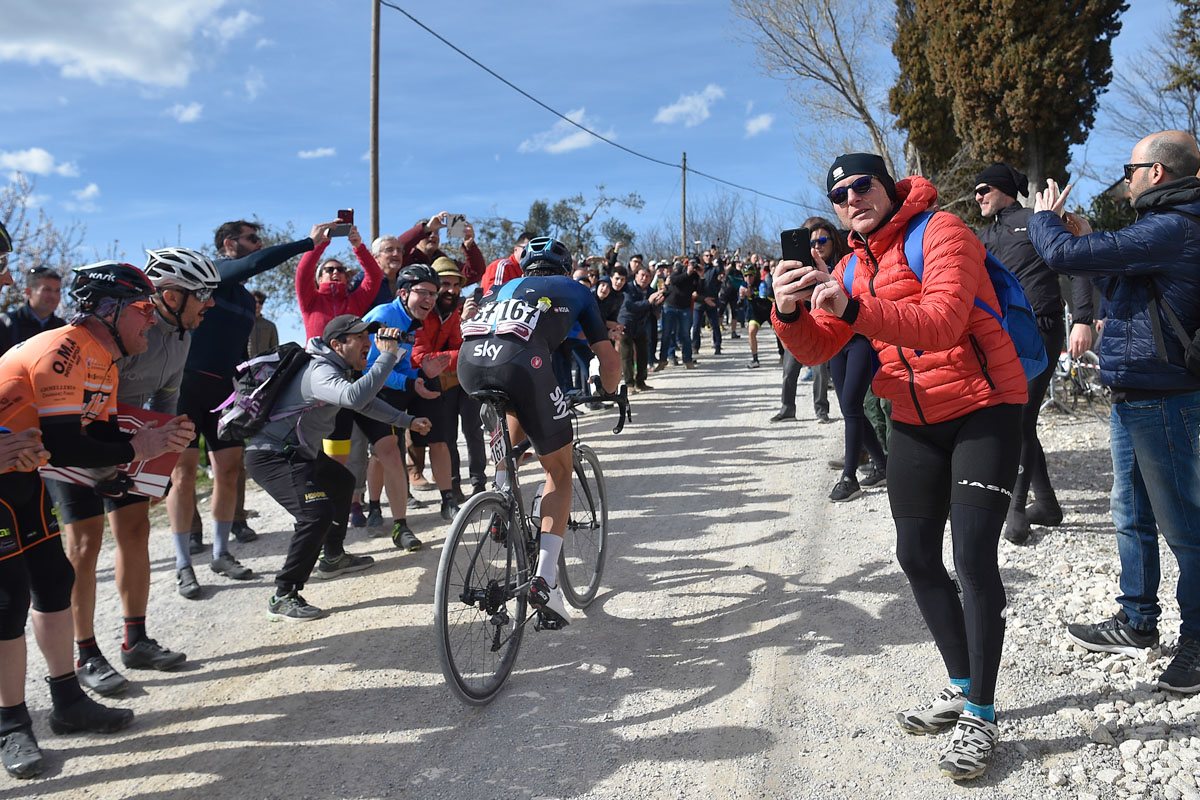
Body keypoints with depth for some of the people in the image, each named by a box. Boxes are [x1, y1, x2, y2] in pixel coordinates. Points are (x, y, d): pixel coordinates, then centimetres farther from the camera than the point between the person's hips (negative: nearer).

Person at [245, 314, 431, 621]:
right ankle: (283, 598, -15)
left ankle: (333, 557, 42)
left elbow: (367, 402, 23)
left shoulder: (334, 368, 9)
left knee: (342, 482, 27)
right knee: (317, 514, -25)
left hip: (298, 452, 11)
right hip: (271, 457, -11)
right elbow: (355, 397, -45)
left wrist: (407, 421, 21)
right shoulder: (319, 371, -24)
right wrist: (387, 355, -38)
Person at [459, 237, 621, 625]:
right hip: (522, 363, -4)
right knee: (560, 472, 15)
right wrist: (608, 395, 49)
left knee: (518, 415, 39)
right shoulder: (575, 289, 31)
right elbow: (610, 362, 29)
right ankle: (545, 581, 3)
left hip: (469, 363, 4)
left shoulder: (503, 287, 39)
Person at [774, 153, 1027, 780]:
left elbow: (943, 322, -31)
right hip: (915, 421, 8)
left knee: (973, 556, -14)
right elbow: (816, 349, -2)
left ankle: (980, 716, 0)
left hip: (983, 410, -7)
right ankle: (962, 687, 26)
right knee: (916, 554, 10)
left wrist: (853, 307, -44)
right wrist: (789, 312, -23)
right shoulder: (853, 264, 8)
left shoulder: (940, 232, -14)